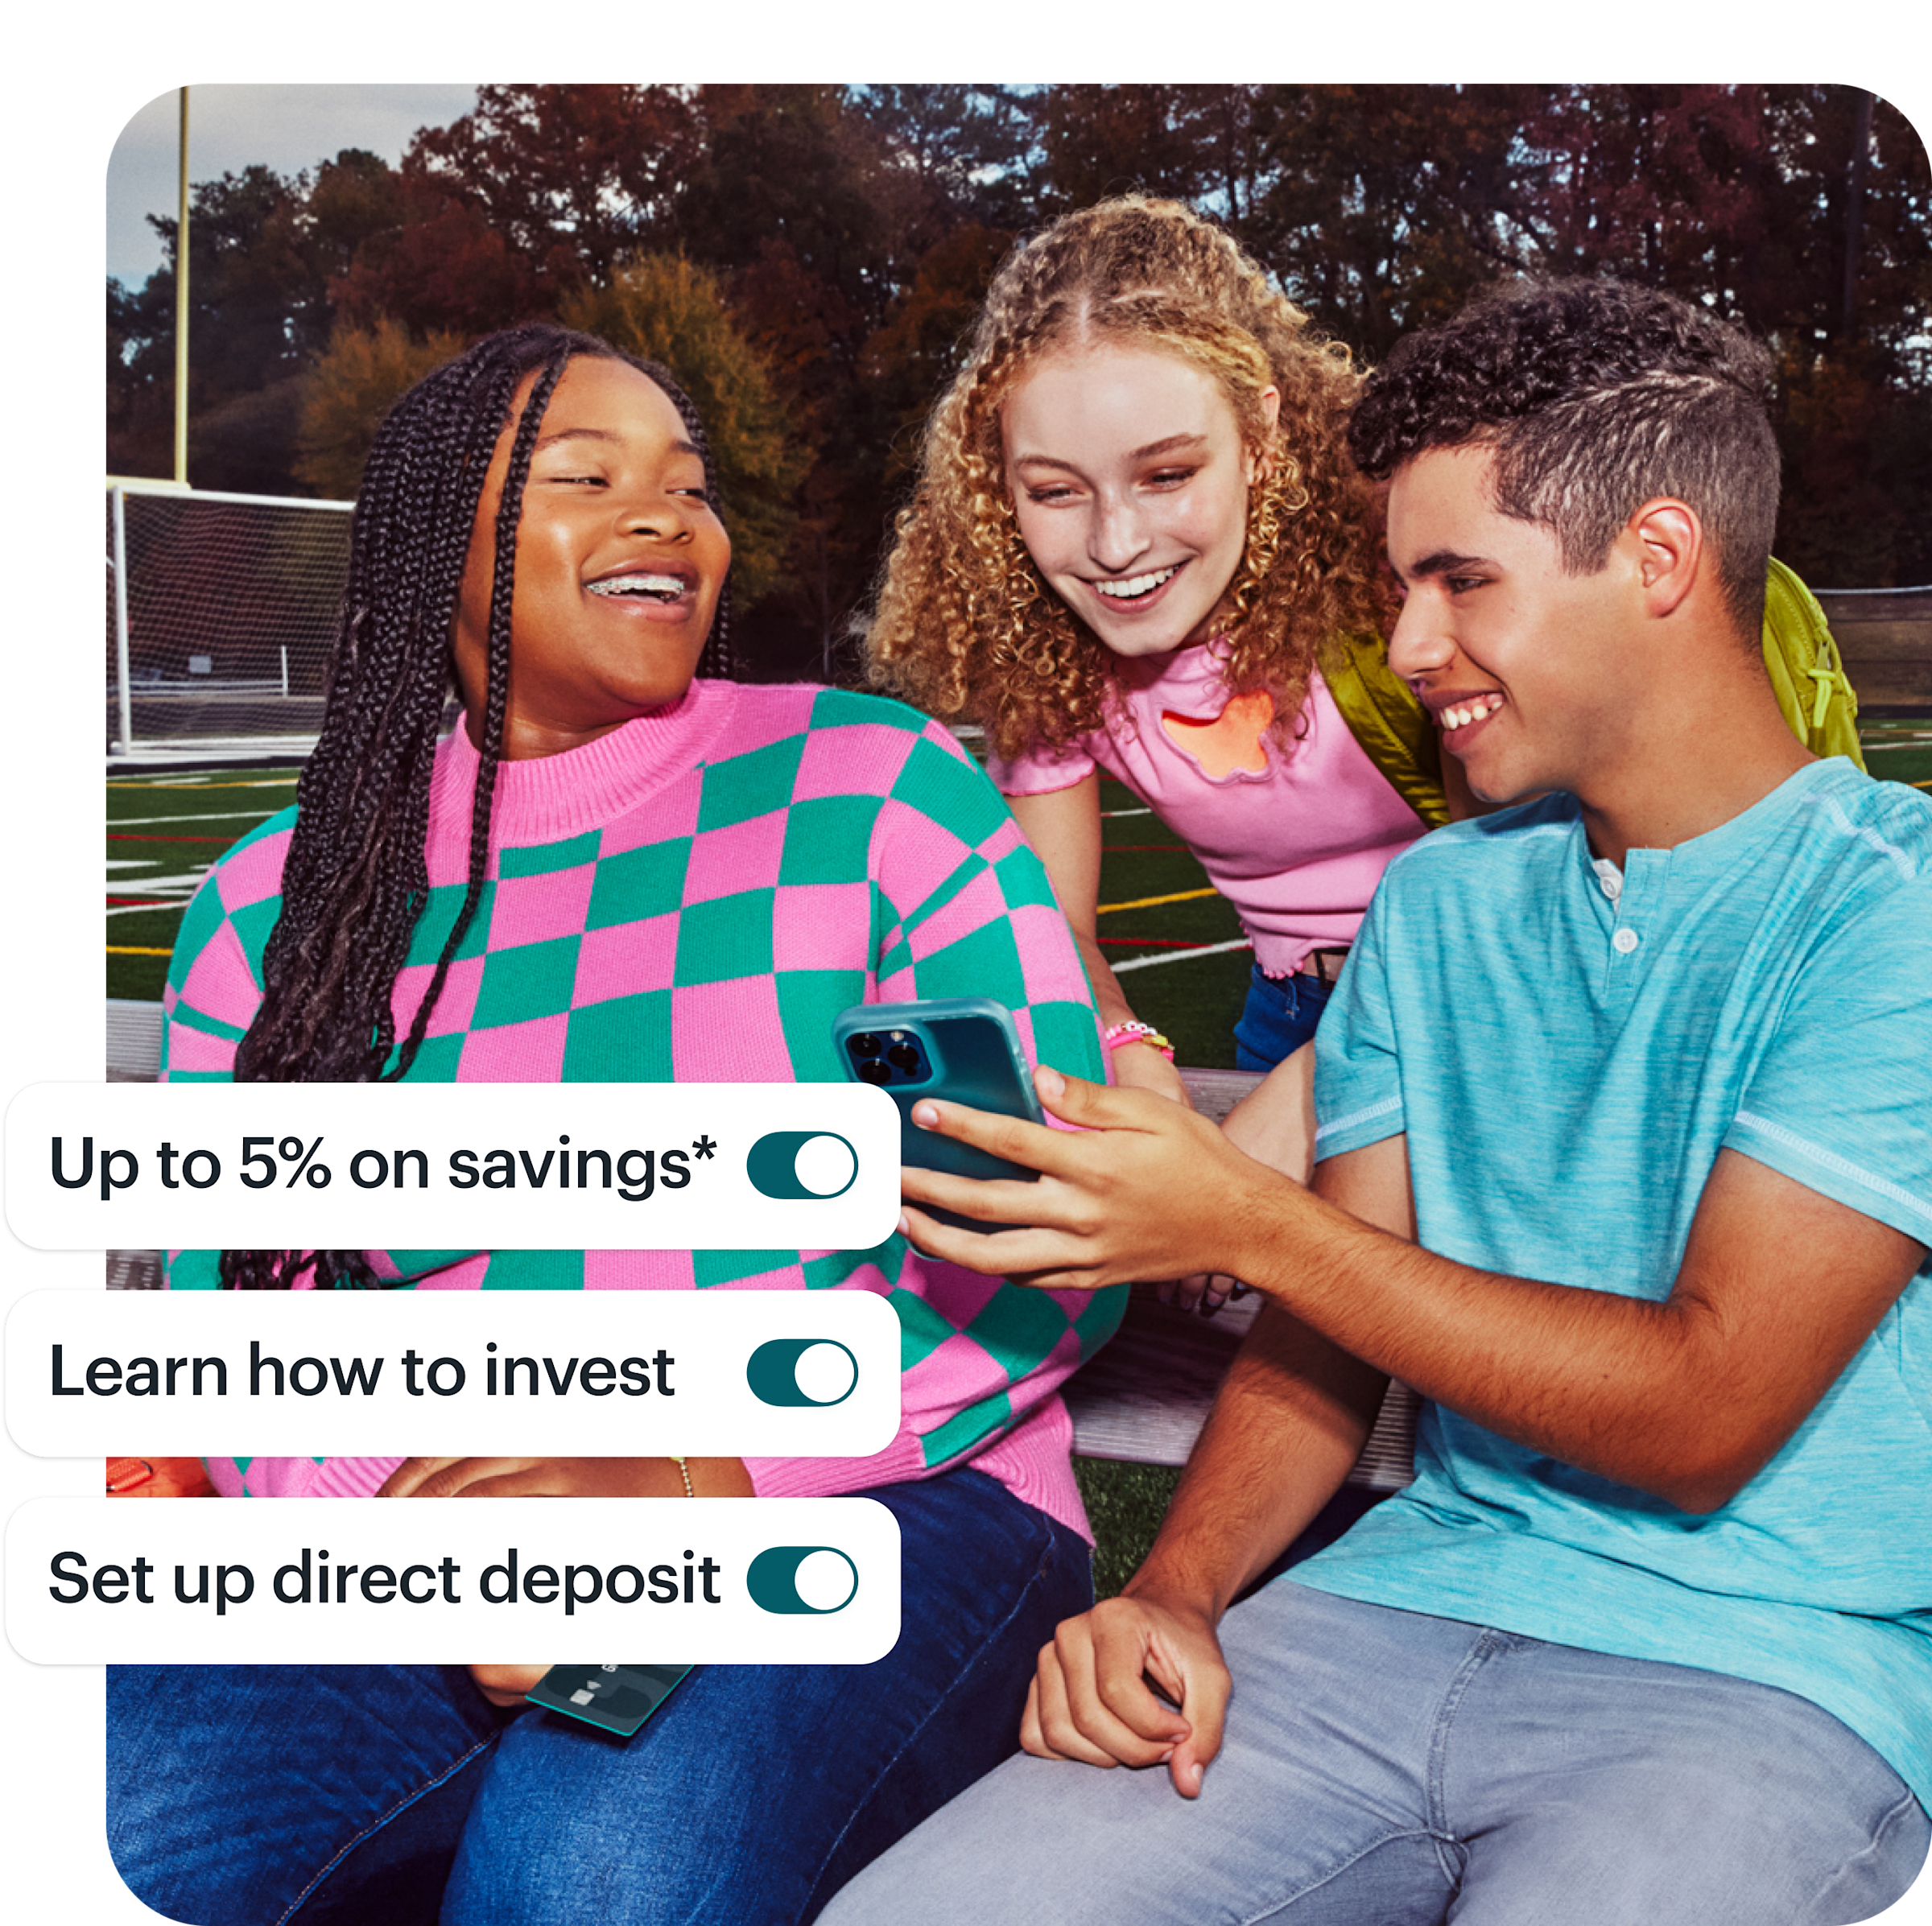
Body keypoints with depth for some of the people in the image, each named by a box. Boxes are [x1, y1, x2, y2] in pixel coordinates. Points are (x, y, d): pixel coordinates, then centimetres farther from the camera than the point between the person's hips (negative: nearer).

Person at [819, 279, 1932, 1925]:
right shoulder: (1438, 901, 12)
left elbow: (1705, 1413, -15)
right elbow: (1329, 1330, 11)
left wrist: (1240, 1217, -17)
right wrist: (1176, 1591, -7)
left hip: (1771, 1678, -3)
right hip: (1413, 1597, 4)